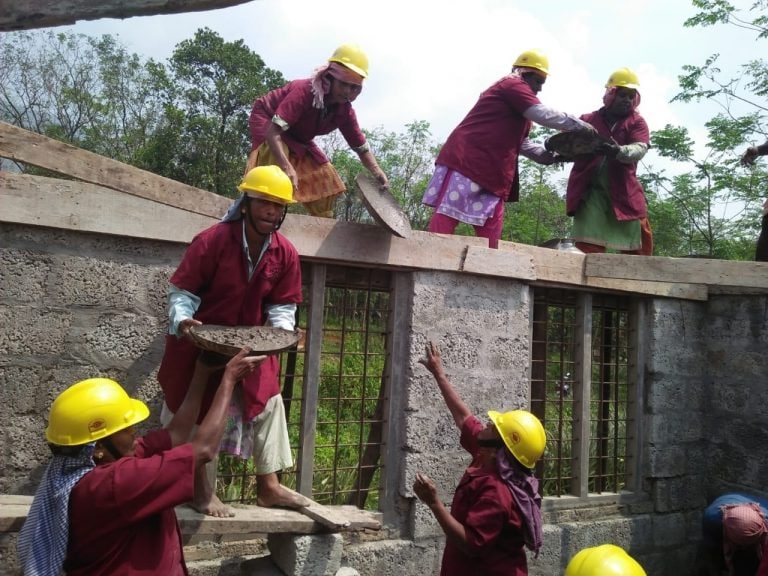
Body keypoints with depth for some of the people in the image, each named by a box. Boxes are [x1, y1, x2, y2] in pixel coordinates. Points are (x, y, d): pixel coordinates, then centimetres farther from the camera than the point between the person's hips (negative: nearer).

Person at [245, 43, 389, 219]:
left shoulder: (345, 111, -17)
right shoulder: (304, 91, -37)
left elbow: (362, 148, -6)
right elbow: (273, 131, -46)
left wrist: (378, 173, -25)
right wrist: (287, 167, -58)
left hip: (298, 139, 7)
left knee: (326, 180, 3)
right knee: (277, 159, -39)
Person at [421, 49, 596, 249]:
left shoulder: (518, 105, 29)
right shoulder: (513, 85, -1)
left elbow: (521, 143, 30)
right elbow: (544, 115, -10)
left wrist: (551, 155, 20)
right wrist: (579, 125, -1)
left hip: (491, 172, 10)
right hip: (466, 160, -10)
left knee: (491, 231, 2)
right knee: (446, 218, -16)